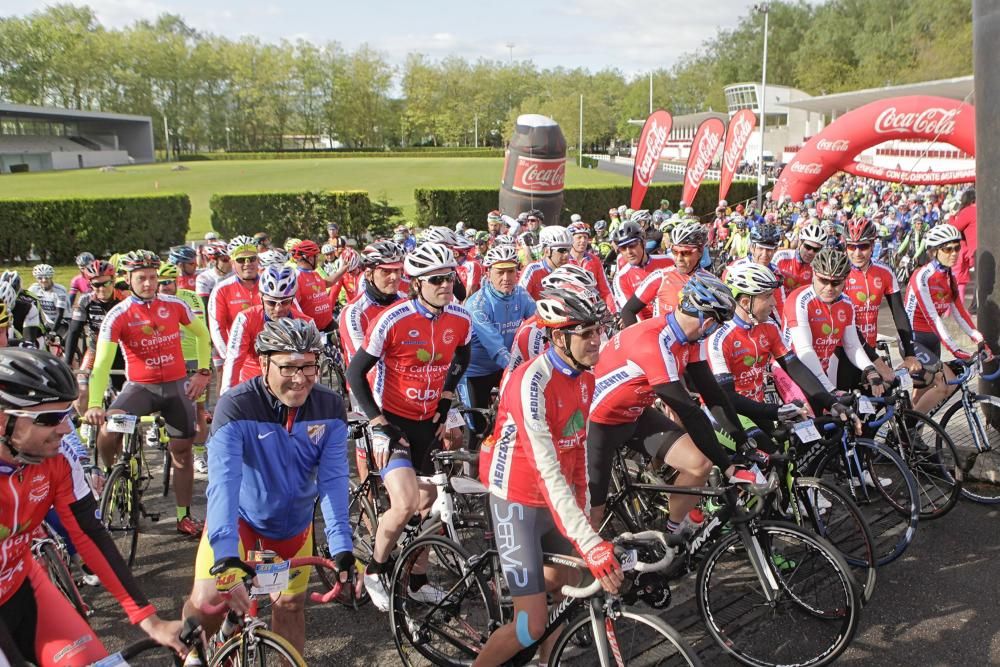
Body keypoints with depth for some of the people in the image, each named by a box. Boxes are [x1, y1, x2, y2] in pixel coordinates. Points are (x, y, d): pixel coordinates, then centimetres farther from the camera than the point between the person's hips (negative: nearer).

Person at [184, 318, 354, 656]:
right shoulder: (236, 407, -28)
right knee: (206, 603, -12)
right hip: (239, 516, -2)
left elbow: (333, 480, -20)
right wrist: (225, 557, -48)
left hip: (293, 524, 3)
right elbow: (223, 480, -37)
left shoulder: (330, 408, -18)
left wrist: (342, 548, -31)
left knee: (290, 605, 9)